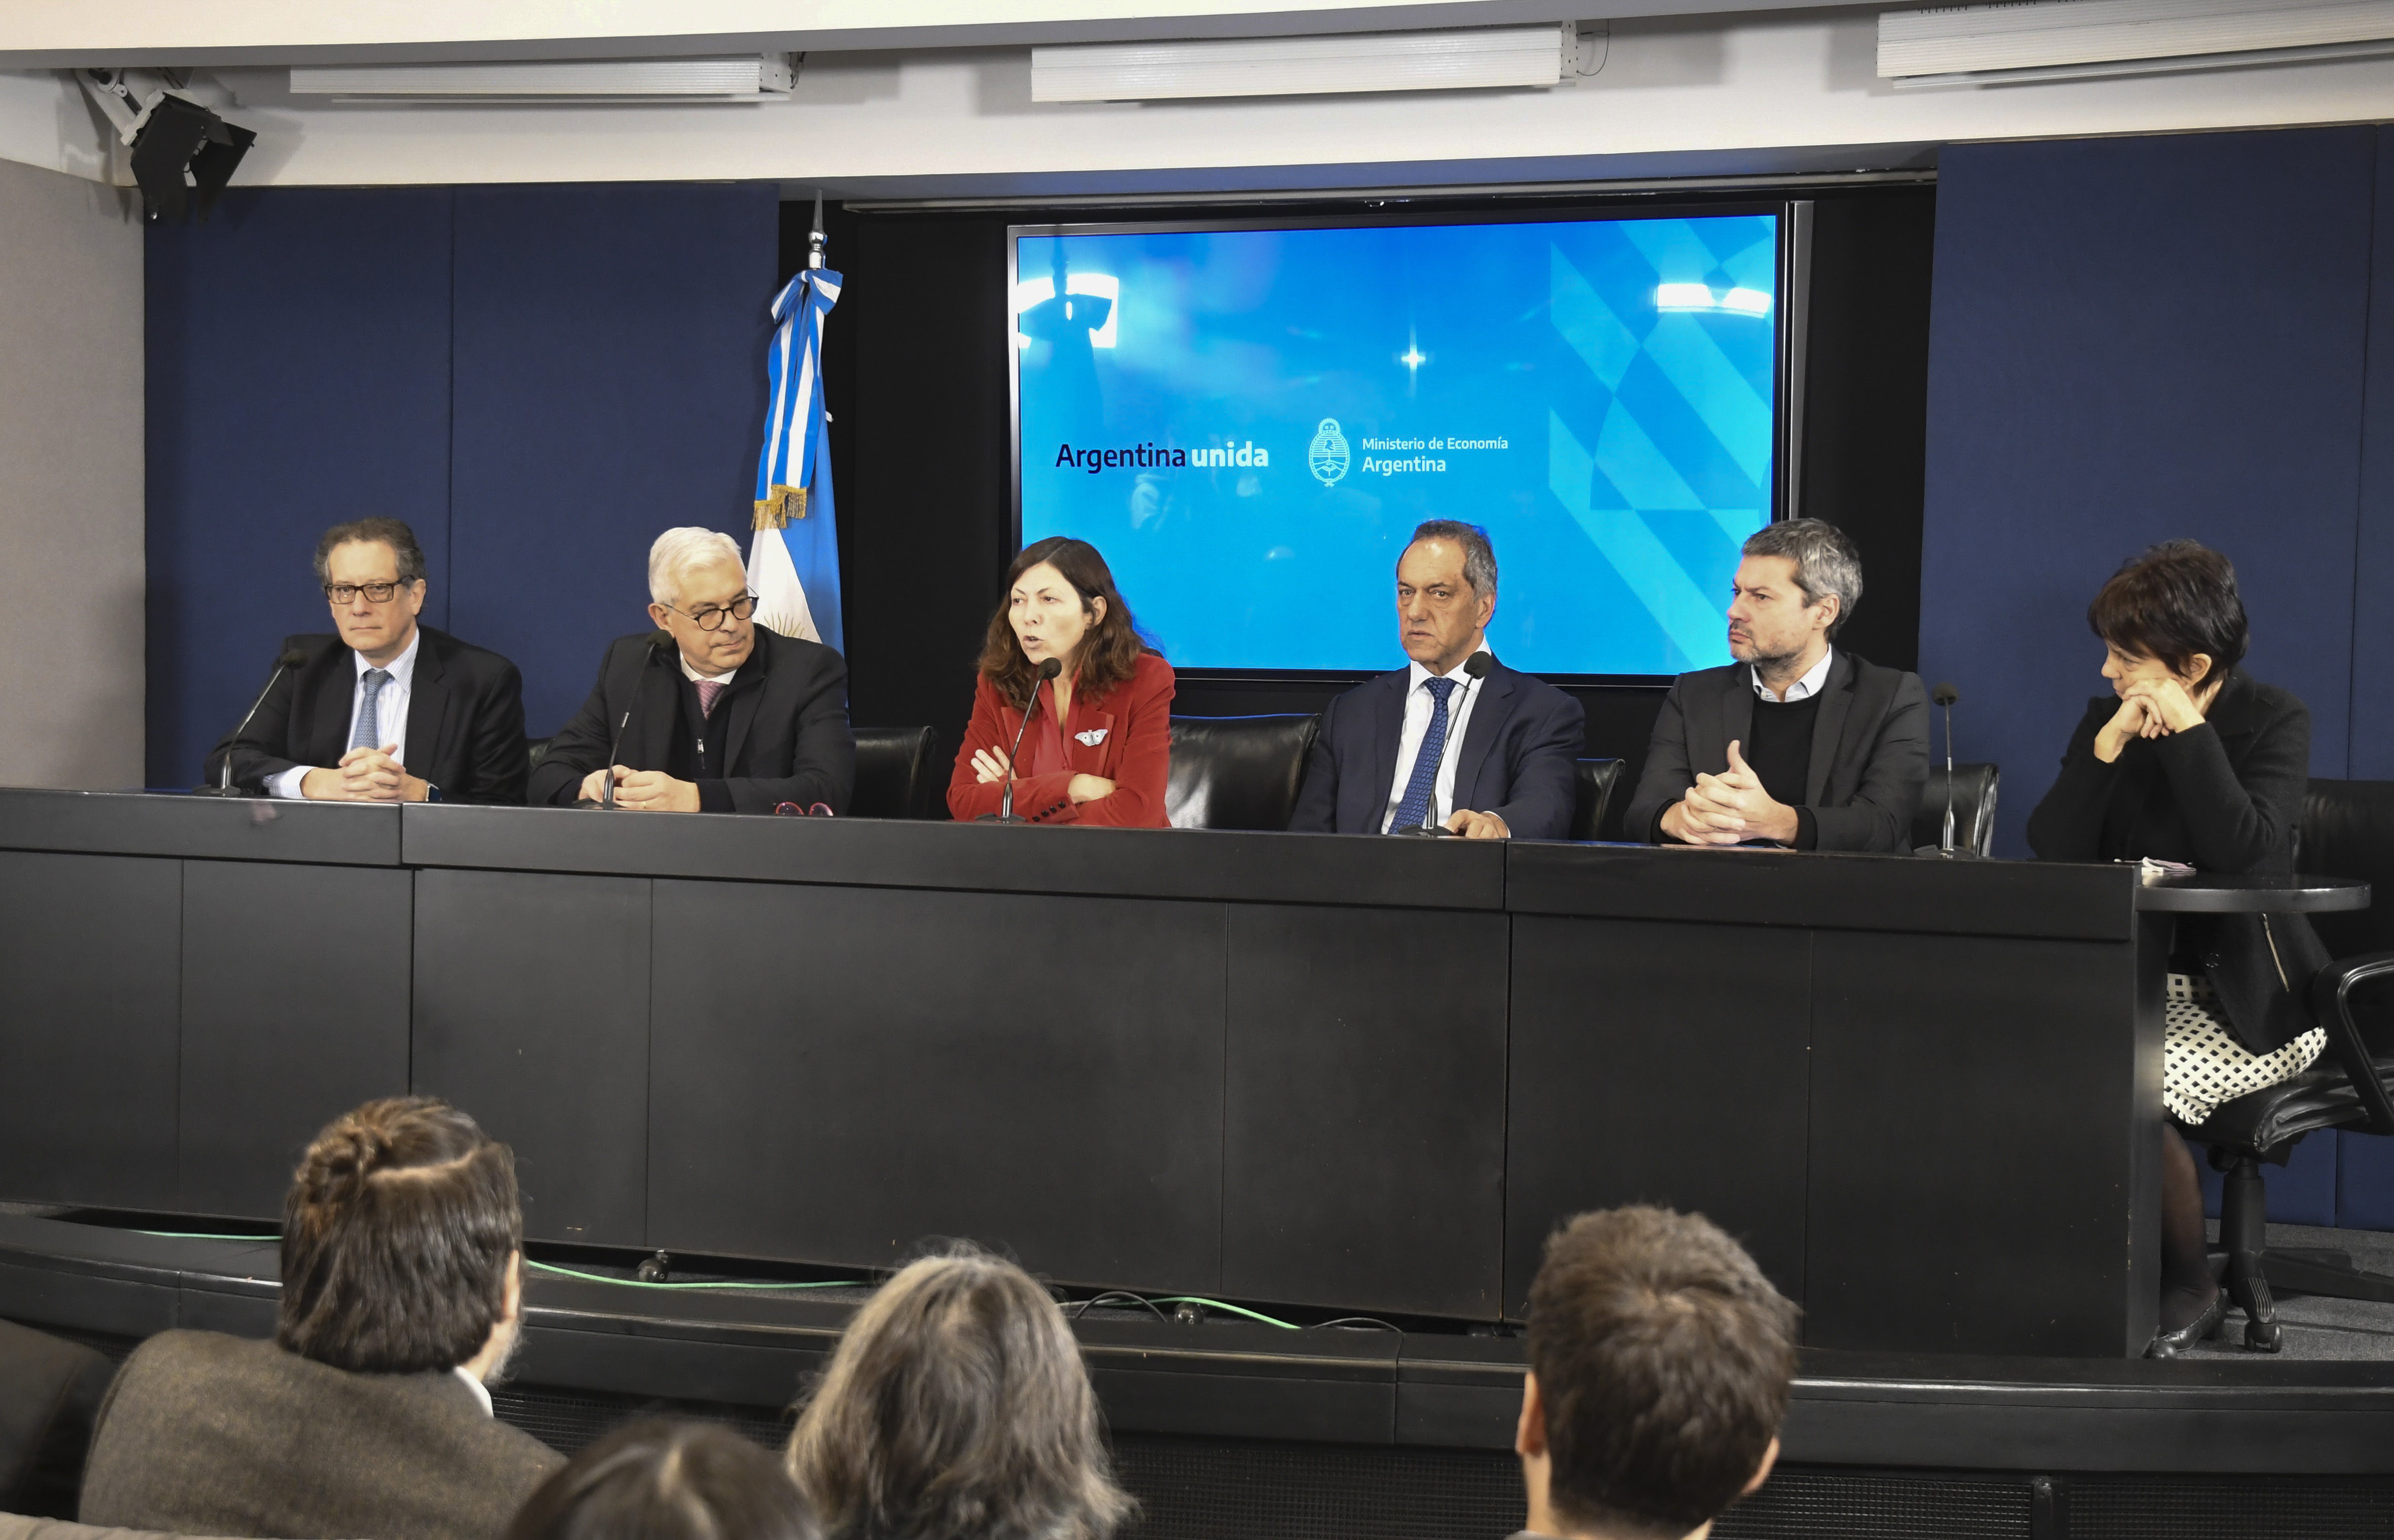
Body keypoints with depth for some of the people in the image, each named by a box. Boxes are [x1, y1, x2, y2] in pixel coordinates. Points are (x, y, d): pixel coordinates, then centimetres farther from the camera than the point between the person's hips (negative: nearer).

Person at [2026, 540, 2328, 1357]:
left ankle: (2190, 1290, -7)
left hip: (2244, 992, -4)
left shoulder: (2273, 720, -5)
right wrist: (2108, 745, -14)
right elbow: (2052, 853, -4)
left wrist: (2188, 732, -18)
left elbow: (2248, 855, -22)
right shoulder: (2107, 719, 8)